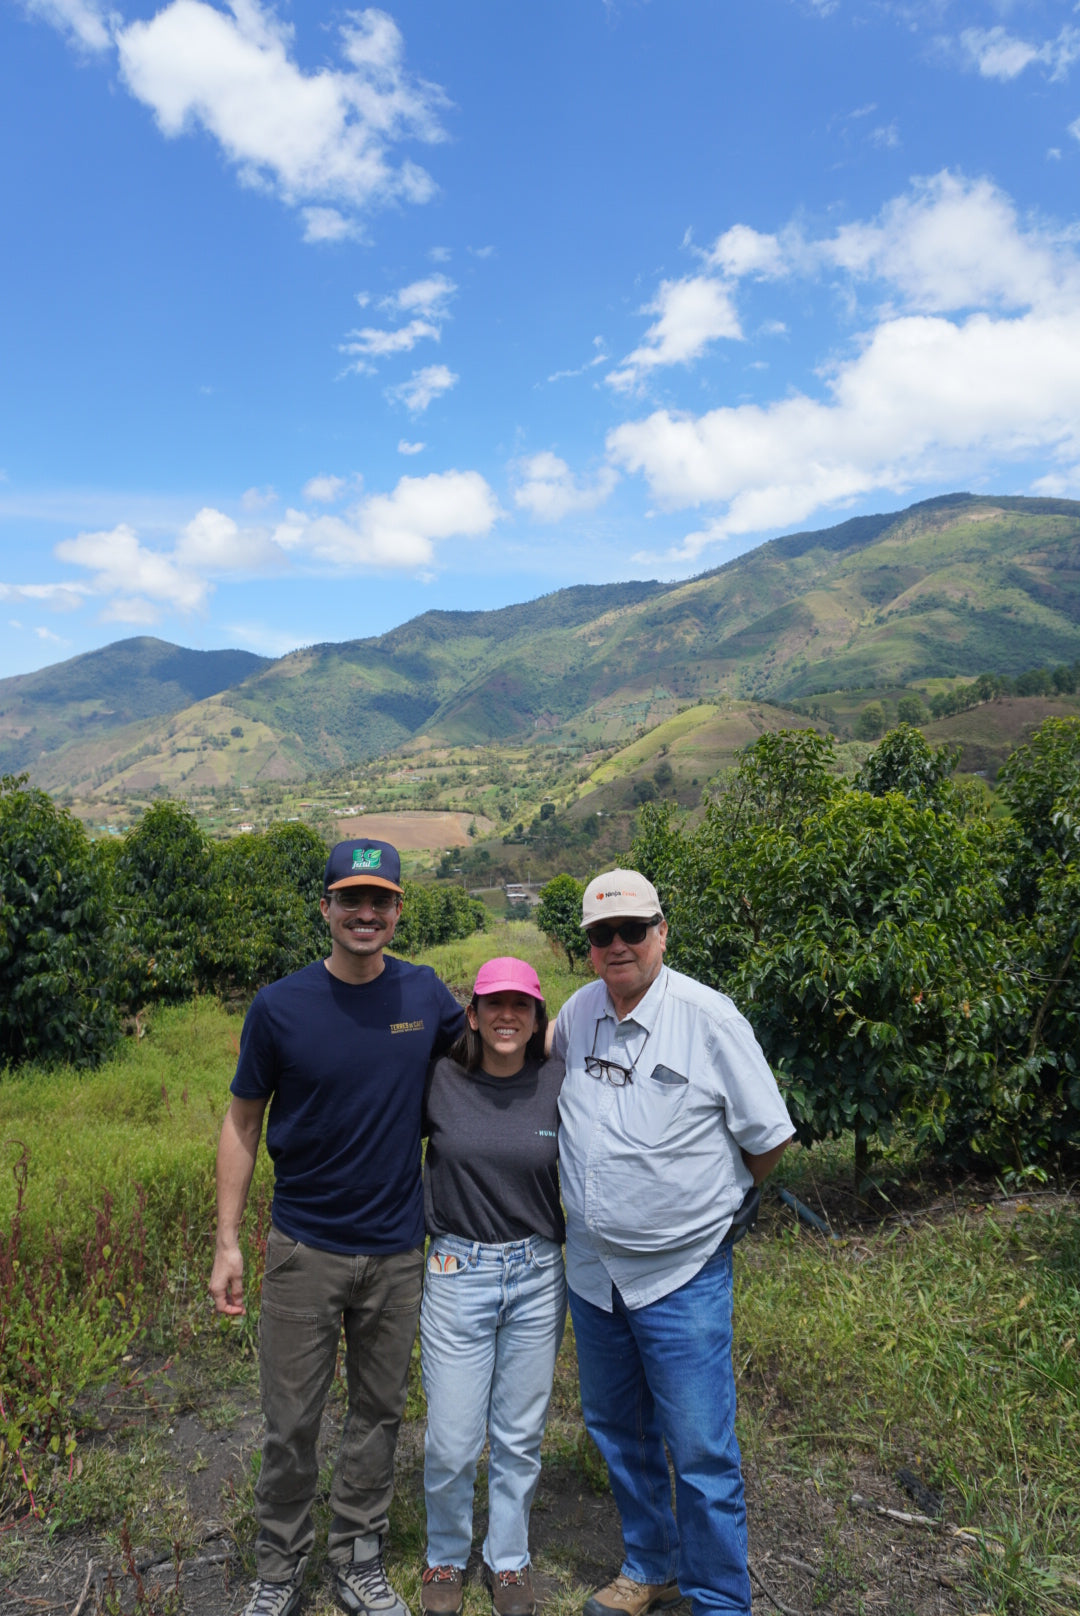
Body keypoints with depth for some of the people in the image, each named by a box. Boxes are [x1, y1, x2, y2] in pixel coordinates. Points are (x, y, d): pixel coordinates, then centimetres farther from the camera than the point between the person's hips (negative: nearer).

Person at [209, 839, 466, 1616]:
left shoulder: (425, 993, -5)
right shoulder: (280, 1007, -11)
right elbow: (243, 1123, -2)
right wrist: (227, 1243, -4)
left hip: (397, 1251, 2)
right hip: (305, 1248, -2)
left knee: (379, 1411, 16)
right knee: (292, 1420, 10)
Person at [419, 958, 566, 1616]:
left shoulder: (558, 1085, -5)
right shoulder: (439, 1083, -9)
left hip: (538, 1275, 1)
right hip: (459, 1273, -1)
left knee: (521, 1435, 15)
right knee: (452, 1442, 7)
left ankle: (509, 1559, 39)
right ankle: (446, 1558, 35)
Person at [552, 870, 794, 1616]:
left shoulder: (709, 1017, -15)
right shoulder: (576, 1014, -1)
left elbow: (769, 1137, -7)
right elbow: (545, 1089, 19)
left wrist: (708, 1200, 4)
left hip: (681, 1274, -5)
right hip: (591, 1267, 5)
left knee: (701, 1452, 3)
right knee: (617, 1433, 21)